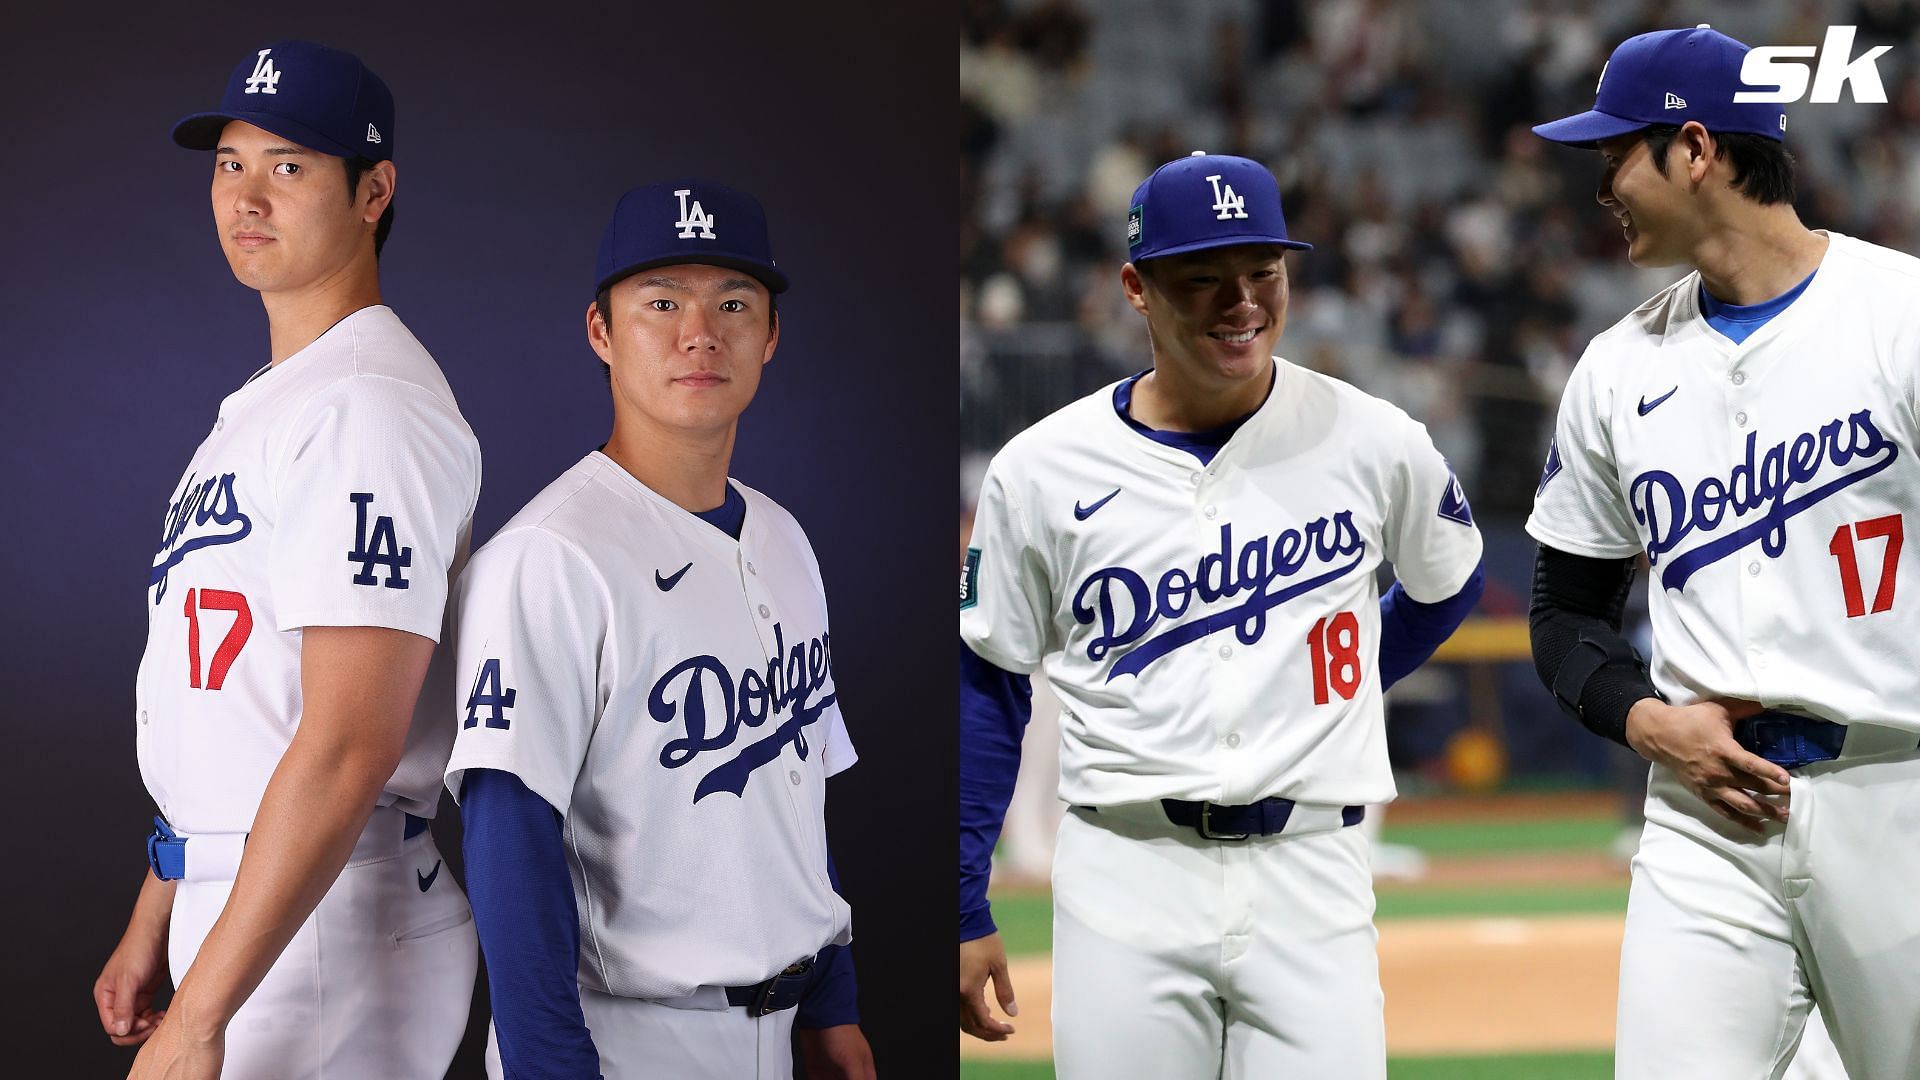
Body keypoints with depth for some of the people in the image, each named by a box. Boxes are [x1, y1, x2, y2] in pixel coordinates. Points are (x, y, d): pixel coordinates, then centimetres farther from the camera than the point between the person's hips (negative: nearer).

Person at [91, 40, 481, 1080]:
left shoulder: (370, 408, -16)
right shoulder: (256, 408, 17)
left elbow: (350, 745, -24)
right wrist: (153, 924, 21)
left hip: (324, 939, -10)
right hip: (227, 909, 10)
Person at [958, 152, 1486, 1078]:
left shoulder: (1373, 444, 1)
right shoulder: (1041, 471, 0)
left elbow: (1448, 581, 22)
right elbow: (985, 688, 7)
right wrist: (965, 913, 4)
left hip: (1312, 873, 0)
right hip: (1127, 876, 0)